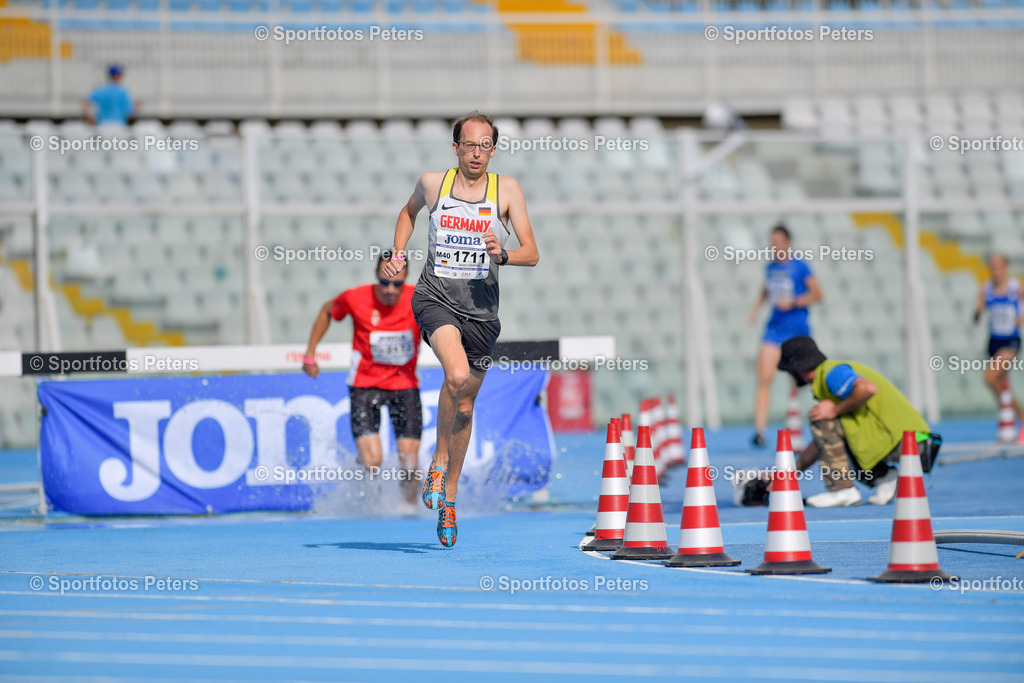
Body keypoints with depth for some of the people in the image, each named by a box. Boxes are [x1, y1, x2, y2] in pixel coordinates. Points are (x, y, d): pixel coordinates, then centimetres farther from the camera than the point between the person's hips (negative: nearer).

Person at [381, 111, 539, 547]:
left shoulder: (506, 190, 0)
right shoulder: (433, 184, 2)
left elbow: (532, 253, -2)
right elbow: (409, 211, 25)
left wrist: (502, 254, -22)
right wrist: (398, 255, 12)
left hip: (481, 311, 2)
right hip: (435, 299, -2)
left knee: (464, 406, 11)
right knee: (457, 375, -29)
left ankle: (448, 494, 28)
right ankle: (439, 458, -7)